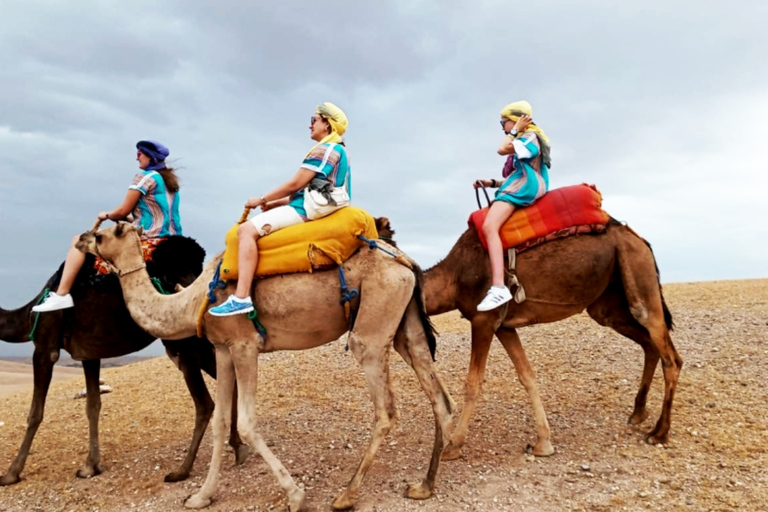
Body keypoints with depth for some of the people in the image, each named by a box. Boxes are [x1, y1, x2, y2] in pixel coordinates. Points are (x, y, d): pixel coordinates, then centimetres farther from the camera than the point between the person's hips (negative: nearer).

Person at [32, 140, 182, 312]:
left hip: (147, 239, -9)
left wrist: (106, 215, 14)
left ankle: (61, 295, -7)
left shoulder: (145, 176, -7)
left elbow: (123, 212, -7)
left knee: (80, 240, 0)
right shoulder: (170, 179, 16)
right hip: (167, 239, 9)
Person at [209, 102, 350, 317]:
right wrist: (273, 204, 16)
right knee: (253, 227, 23)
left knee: (247, 229, -19)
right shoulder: (336, 150, 22)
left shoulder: (324, 149, -11)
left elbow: (295, 184, -16)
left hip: (307, 210, -11)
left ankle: (241, 298, -28)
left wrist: (262, 199, -4)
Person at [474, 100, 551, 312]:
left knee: (489, 226, -31)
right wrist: (492, 183, 15)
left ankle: (499, 287, -45)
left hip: (522, 189, -11)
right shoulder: (523, 142, 28)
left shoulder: (531, 136, 0)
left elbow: (502, 149, -11)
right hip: (516, 189, 11)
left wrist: (514, 131, 4)